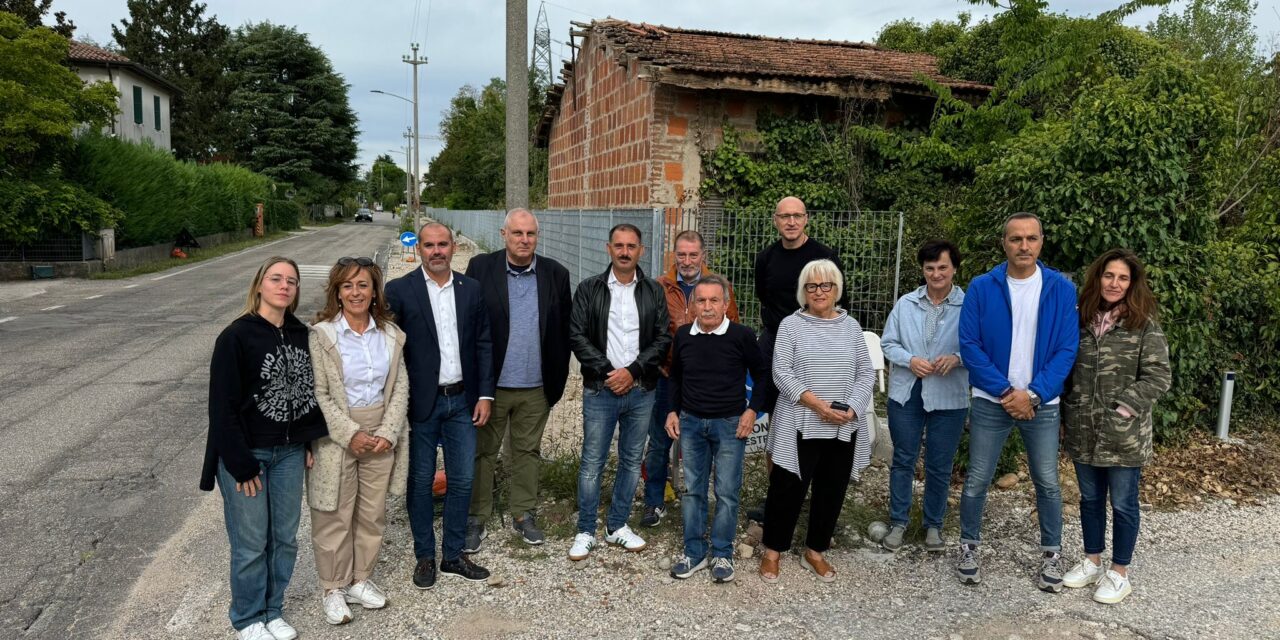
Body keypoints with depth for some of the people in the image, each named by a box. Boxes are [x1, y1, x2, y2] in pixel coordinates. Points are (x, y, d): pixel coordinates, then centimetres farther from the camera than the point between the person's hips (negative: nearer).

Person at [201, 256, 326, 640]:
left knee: (285, 537, 13)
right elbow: (223, 406, -13)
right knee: (251, 543, 6)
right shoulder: (236, 336, -13)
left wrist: (312, 441, 5)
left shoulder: (301, 334, 4)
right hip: (246, 453, -5)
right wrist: (240, 464, -15)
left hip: (290, 452, 5)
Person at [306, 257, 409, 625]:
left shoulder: (390, 334, 1)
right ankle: (333, 589, 26)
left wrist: (388, 432, -9)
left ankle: (361, 580, 32)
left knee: (373, 513, 14)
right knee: (335, 517, 8)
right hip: (336, 436, -3)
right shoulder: (320, 335, -10)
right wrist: (350, 434, -17)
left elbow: (400, 387, 2)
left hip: (381, 434, 4)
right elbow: (318, 395, -12)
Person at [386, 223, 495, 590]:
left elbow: (483, 344, 7)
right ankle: (425, 557, 24)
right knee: (421, 481, 9)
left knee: (462, 480, 9)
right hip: (421, 404, -3)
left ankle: (453, 555, 25)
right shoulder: (399, 291, -5)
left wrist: (485, 394, 2)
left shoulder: (471, 289, 5)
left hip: (462, 401, 3)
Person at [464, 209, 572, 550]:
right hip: (491, 383, -1)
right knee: (482, 452, 10)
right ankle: (476, 519, 24)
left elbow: (565, 327, 4)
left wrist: (558, 374, 0)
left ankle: (523, 514, 30)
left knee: (527, 451, 15)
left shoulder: (555, 273, 0)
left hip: (536, 387, 2)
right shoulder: (480, 268, -5)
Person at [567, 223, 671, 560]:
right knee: (592, 463, 3)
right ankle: (585, 532, 16)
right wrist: (607, 371, -13)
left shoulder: (654, 291, 5)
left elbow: (663, 339, 1)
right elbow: (577, 336, -4)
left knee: (632, 461, 11)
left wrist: (633, 371, -11)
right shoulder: (589, 289, 1)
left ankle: (617, 526, 26)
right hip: (600, 390, -2)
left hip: (640, 391, 2)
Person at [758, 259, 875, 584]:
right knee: (788, 487, 2)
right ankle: (772, 551, 19)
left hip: (843, 428, 3)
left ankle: (815, 551, 28)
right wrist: (816, 403, -17)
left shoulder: (851, 326, 9)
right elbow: (781, 373, -8)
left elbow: (866, 373, 7)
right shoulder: (791, 325, 0)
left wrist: (852, 408, -9)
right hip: (800, 424, -3)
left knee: (832, 490, 11)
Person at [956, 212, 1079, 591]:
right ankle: (968, 547, 24)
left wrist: (1033, 394, -13)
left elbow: (1067, 349, -4)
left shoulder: (1061, 289, -2)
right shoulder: (982, 288, -5)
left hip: (1042, 404, 1)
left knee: (1047, 483, 10)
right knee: (977, 481, 6)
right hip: (990, 402, -1)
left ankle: (1051, 553, 29)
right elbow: (969, 345, -7)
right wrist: (1005, 392, -13)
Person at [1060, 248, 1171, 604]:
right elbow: (1067, 371, 12)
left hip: (1124, 434, -4)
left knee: (1123, 503, 7)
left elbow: (1158, 377, -10)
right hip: (1083, 432, 4)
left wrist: (1122, 408, -17)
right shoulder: (1081, 321, 6)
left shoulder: (1144, 326, -6)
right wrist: (1064, 416, 7)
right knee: (1090, 499, 16)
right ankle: (1091, 562, 31)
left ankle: (1119, 573, 22)